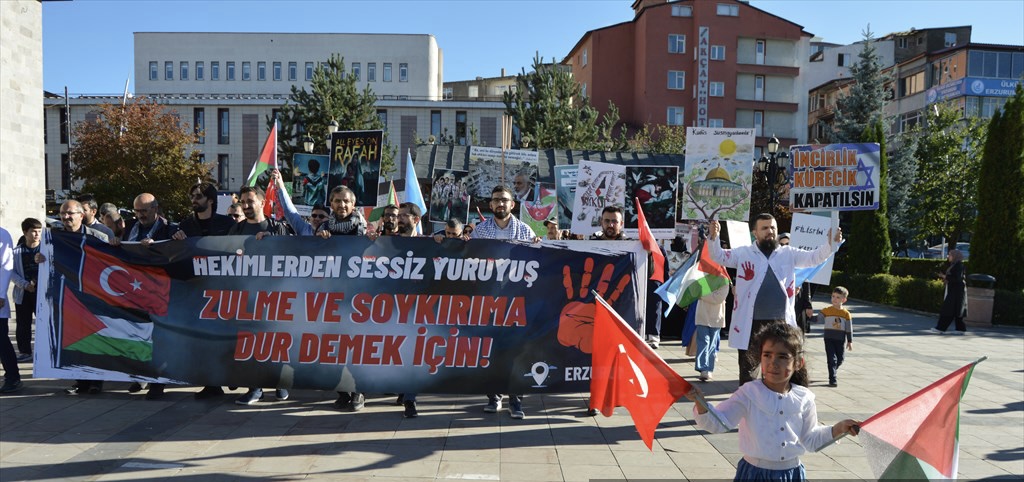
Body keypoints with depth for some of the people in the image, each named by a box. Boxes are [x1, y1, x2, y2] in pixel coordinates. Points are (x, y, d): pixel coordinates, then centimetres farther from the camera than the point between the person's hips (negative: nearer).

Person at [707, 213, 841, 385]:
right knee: (748, 368, 7)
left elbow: (814, 257, 3)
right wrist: (713, 237, -25)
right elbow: (718, 256, -5)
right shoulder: (743, 253, 2)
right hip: (751, 324, -2)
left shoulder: (789, 253, 7)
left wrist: (830, 244, -17)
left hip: (780, 323, 2)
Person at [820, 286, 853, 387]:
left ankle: (832, 372, 38)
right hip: (829, 339, -2)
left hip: (840, 340, 2)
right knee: (832, 359, -7)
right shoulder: (826, 311, -3)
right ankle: (832, 379, -4)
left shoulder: (846, 314, 0)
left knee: (840, 359, 12)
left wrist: (850, 341, 4)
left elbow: (849, 329, 4)